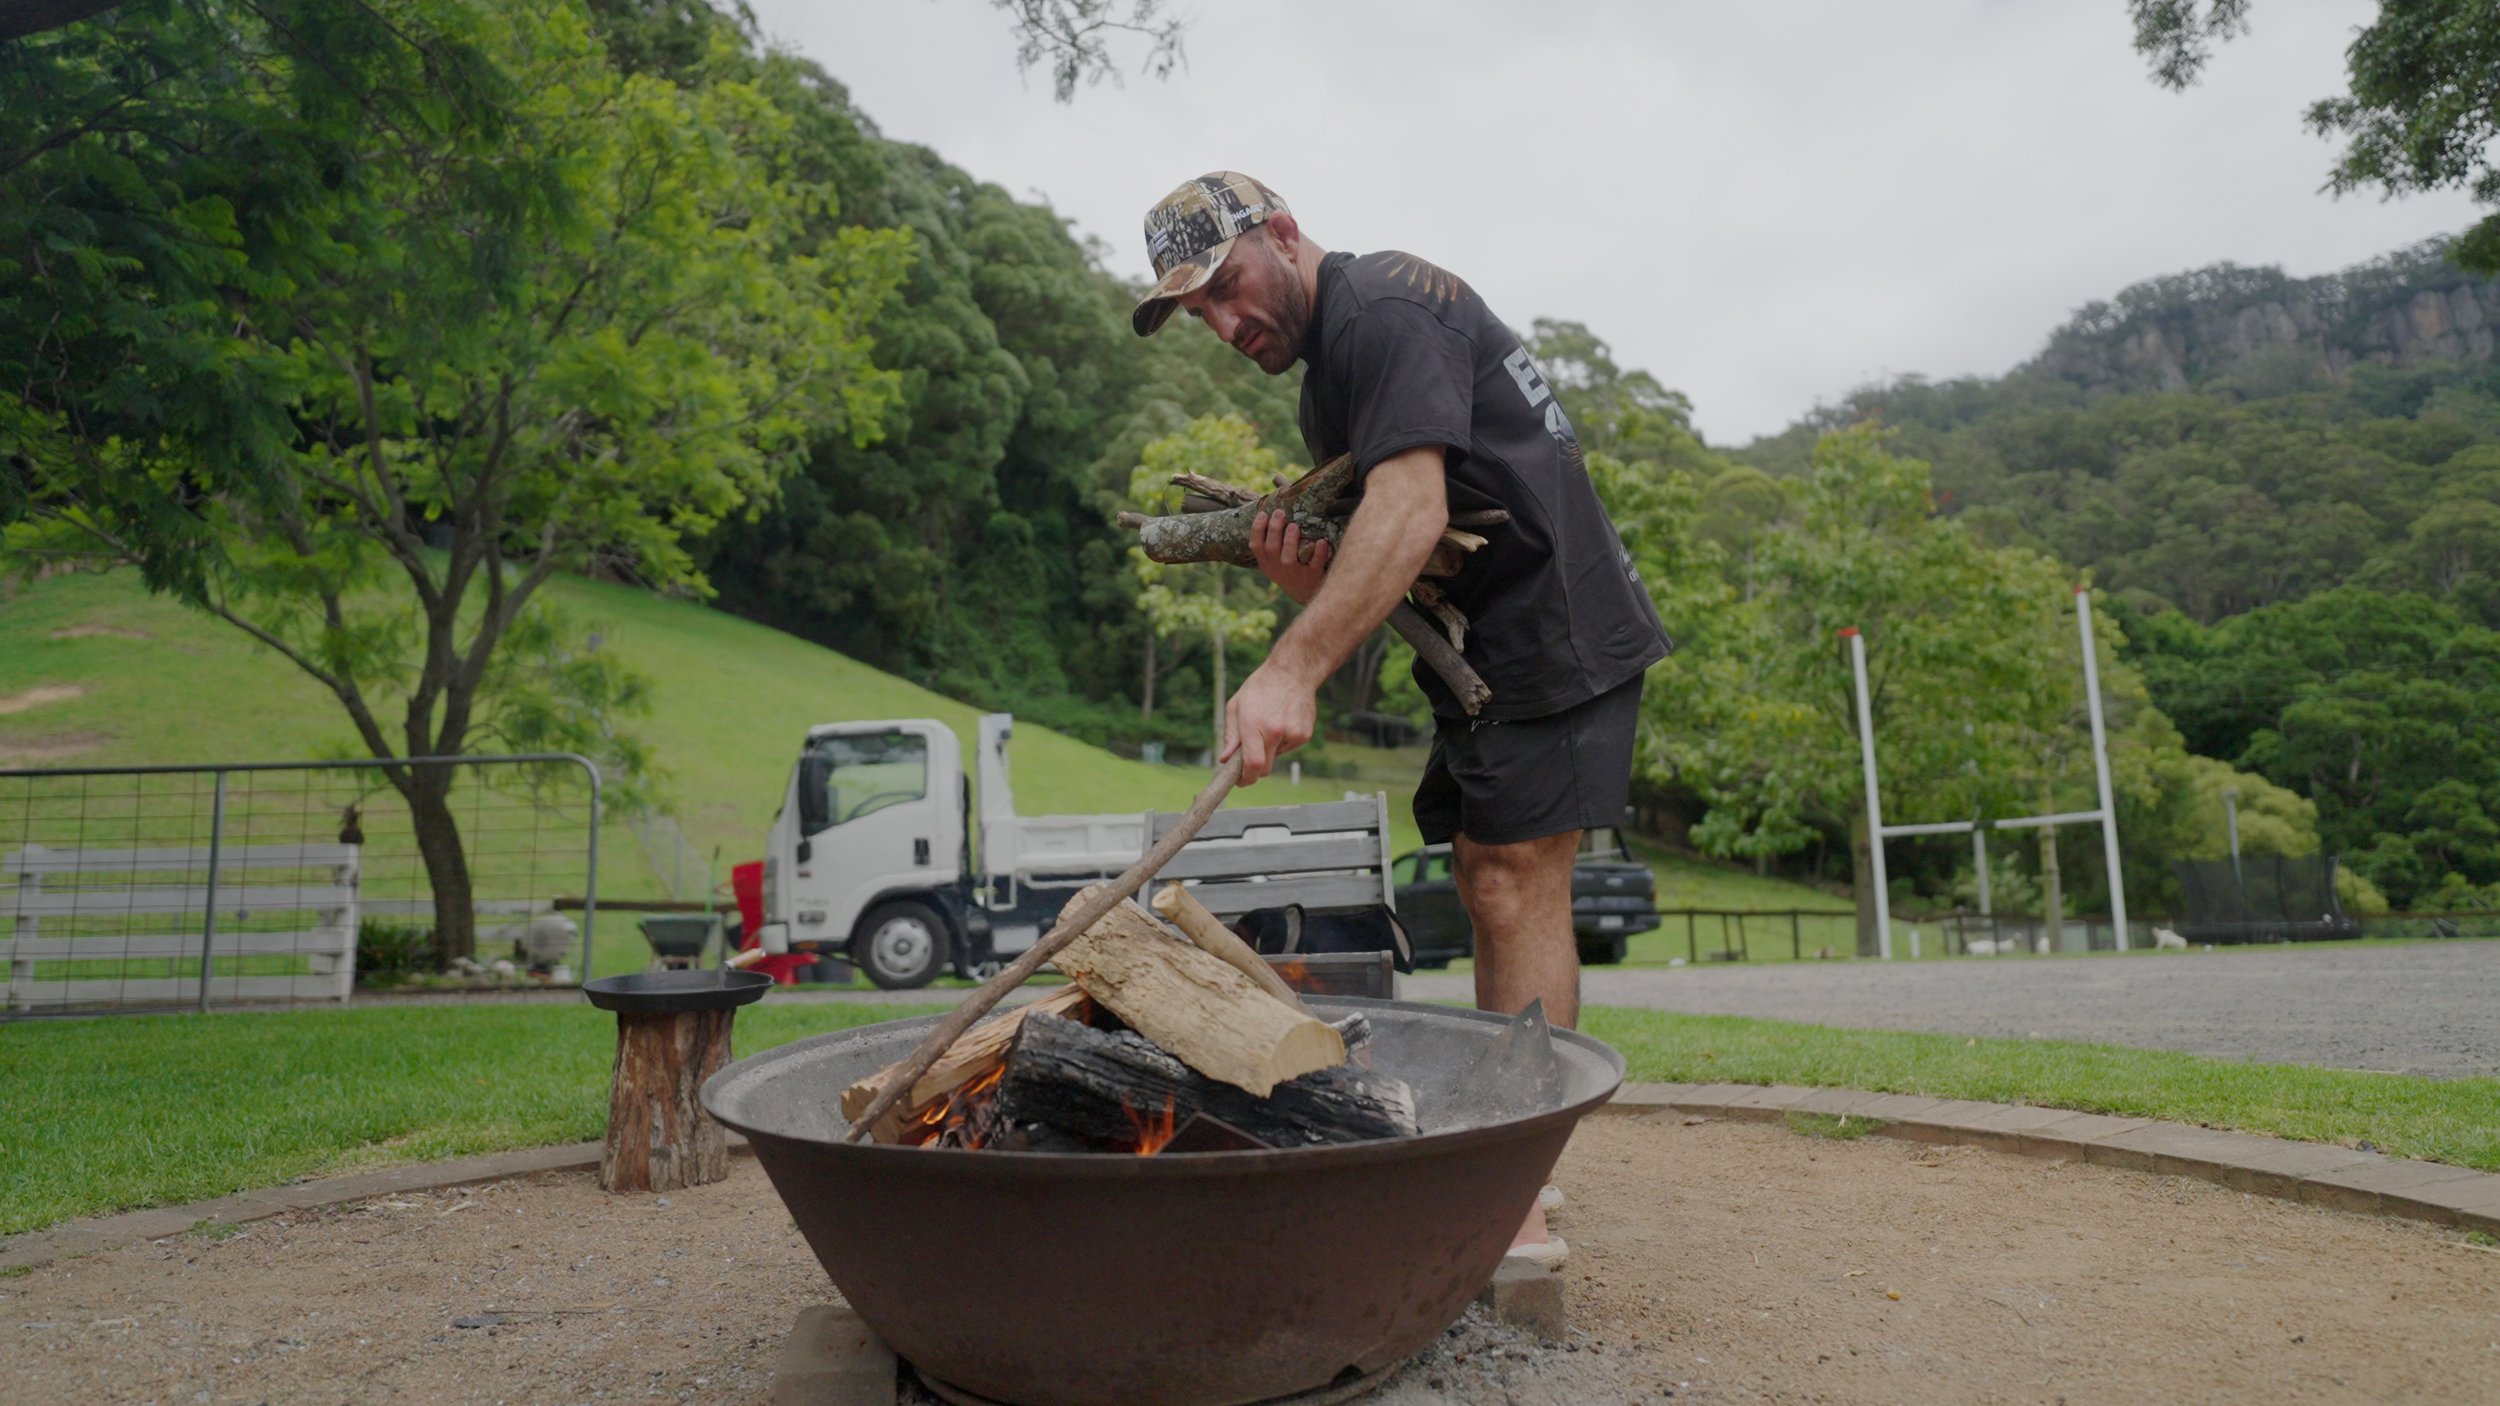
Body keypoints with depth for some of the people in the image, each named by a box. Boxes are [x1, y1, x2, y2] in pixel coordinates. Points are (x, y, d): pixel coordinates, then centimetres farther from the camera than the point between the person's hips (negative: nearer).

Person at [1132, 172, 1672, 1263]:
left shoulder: (1382, 308, -14)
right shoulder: (1326, 370, 18)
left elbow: (1410, 508, -30)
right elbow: (1377, 557, 15)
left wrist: (1292, 668, -38)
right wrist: (1308, 576, -8)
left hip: (1553, 629, -10)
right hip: (1492, 647, 10)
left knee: (1515, 880, -13)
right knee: (1482, 870, 10)